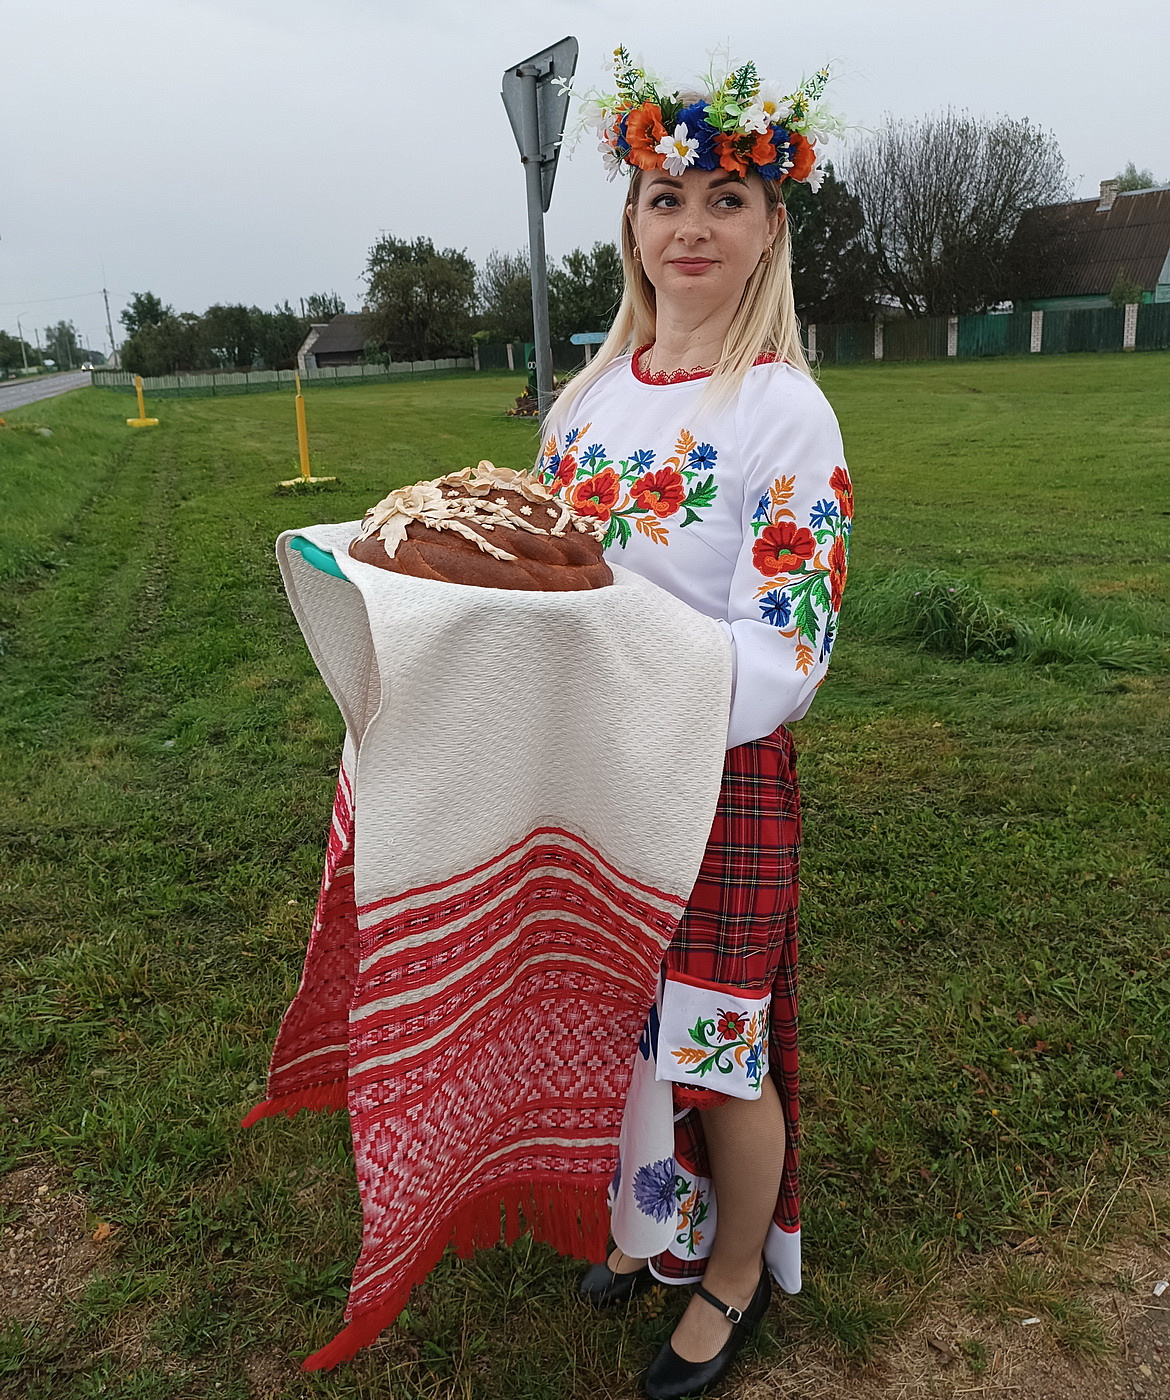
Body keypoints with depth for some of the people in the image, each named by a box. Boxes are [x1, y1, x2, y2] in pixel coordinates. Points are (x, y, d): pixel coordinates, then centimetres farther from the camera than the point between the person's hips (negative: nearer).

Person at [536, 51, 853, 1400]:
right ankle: (653, 1225, 47)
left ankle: (737, 1274, 38)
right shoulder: (588, 397, 7)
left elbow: (781, 658, -17)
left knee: (715, 1046, 10)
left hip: (716, 781, -5)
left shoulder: (786, 412, -12)